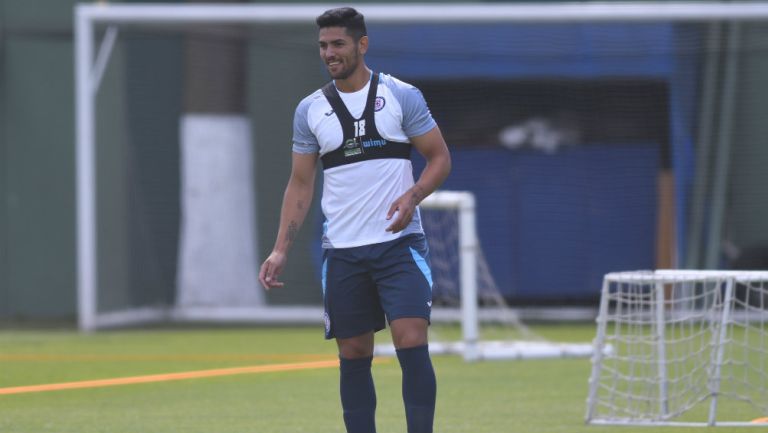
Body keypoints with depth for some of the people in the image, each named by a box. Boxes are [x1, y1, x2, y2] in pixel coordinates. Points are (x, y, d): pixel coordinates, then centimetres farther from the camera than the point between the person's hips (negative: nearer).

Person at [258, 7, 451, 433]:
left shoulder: (401, 95, -1)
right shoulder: (309, 110, 7)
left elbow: (440, 157, 2)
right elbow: (300, 183, 10)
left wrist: (413, 195, -18)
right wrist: (280, 249, 1)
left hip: (399, 243, -3)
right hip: (342, 251, 3)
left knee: (412, 344, -15)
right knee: (354, 356, 5)